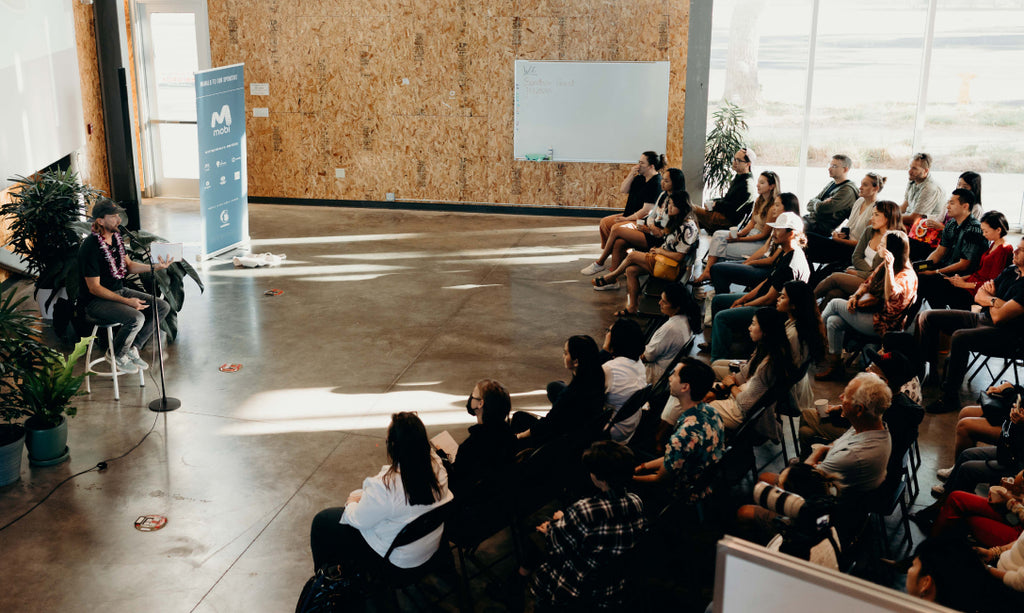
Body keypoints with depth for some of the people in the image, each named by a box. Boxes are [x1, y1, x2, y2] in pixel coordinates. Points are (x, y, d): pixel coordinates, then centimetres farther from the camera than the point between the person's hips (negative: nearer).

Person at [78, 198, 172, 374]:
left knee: (163, 307, -3)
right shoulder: (91, 247, -23)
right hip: (96, 301, -9)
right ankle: (117, 355, -4)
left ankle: (133, 348, 6)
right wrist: (127, 301, -24)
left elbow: (128, 265, 16)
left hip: (120, 290, 9)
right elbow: (94, 288, -21)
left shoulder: (116, 237, 4)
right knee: (136, 318, -32)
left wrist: (155, 267, -1)